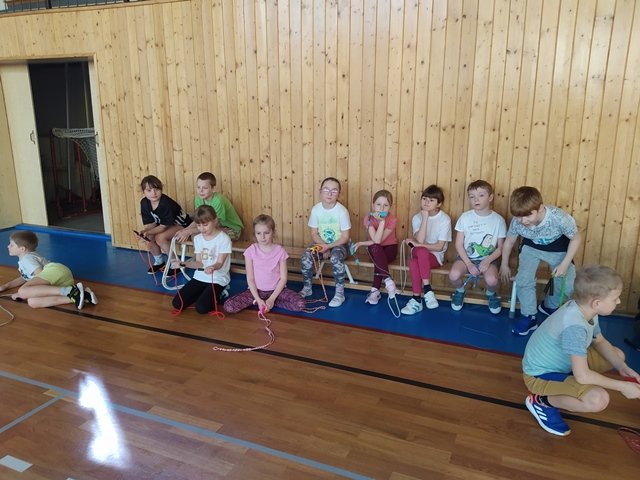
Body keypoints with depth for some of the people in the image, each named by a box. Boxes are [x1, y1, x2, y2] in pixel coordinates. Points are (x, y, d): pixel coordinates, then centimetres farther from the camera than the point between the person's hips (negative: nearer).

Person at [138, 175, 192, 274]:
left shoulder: (166, 203, -32)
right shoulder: (144, 203, -11)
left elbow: (163, 226, -28)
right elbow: (151, 223, -8)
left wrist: (148, 232, -41)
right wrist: (144, 231, -29)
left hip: (181, 225, -8)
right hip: (163, 224, 8)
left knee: (160, 237, -27)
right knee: (150, 237, -14)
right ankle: (159, 262, 11)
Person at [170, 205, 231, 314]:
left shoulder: (224, 239, -14)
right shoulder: (197, 239, 5)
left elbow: (220, 263, -16)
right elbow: (199, 263, 3)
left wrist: (212, 267, -40)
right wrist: (182, 264, -14)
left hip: (217, 279, -6)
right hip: (200, 277, 6)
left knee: (201, 308, -23)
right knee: (177, 304, -5)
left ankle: (216, 295, 7)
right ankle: (203, 293, 16)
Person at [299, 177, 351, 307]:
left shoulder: (342, 211, -17)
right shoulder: (316, 209, -7)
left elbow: (345, 237, -15)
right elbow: (314, 234, -2)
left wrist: (328, 246, -24)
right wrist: (324, 247, -18)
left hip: (339, 244, -3)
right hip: (322, 244, 4)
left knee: (335, 258, -35)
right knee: (306, 256, -23)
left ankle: (339, 293, -19)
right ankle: (307, 288, 0)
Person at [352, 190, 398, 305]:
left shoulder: (392, 219, -19)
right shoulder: (369, 218, -16)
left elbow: (379, 240, -25)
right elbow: (376, 240, -28)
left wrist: (361, 243, -25)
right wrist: (382, 221, -33)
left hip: (389, 247, -1)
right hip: (374, 249, 1)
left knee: (379, 260, -34)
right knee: (375, 249, -35)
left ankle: (375, 291, -27)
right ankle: (388, 279, -37)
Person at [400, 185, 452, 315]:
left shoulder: (445, 219, -9)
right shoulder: (417, 218, -1)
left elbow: (439, 247, -12)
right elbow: (420, 240, -16)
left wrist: (418, 245, -20)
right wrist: (425, 218, -18)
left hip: (436, 256, -3)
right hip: (419, 254, 3)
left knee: (419, 252, -34)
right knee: (418, 255, -34)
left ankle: (417, 300, -30)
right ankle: (427, 290, -26)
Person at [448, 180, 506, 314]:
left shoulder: (498, 220, -5)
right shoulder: (465, 217, -5)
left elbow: (500, 247, 1)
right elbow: (459, 245, -3)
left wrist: (488, 261, -16)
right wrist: (469, 264, -14)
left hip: (487, 259, 0)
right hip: (466, 257, 1)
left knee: (491, 280, -30)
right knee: (453, 275, -29)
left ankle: (491, 294, 10)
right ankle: (460, 291, 9)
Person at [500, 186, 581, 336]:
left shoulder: (559, 218, -39)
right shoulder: (517, 221, -30)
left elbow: (576, 238, -18)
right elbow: (509, 242, -8)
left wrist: (565, 264, -21)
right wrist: (504, 265, 5)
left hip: (558, 249, -1)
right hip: (531, 247, 1)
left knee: (568, 286, -5)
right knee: (523, 281, -14)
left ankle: (549, 307, 27)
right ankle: (528, 317, 7)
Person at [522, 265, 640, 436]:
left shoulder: (585, 308, -9)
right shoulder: (574, 326, -36)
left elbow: (600, 342, 10)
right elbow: (582, 376, -33)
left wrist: (623, 368, -2)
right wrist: (622, 386, -21)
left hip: (562, 361, 10)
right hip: (541, 374, -10)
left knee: (618, 355, 14)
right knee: (599, 399, -31)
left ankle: (565, 383, 13)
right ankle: (542, 401, -8)